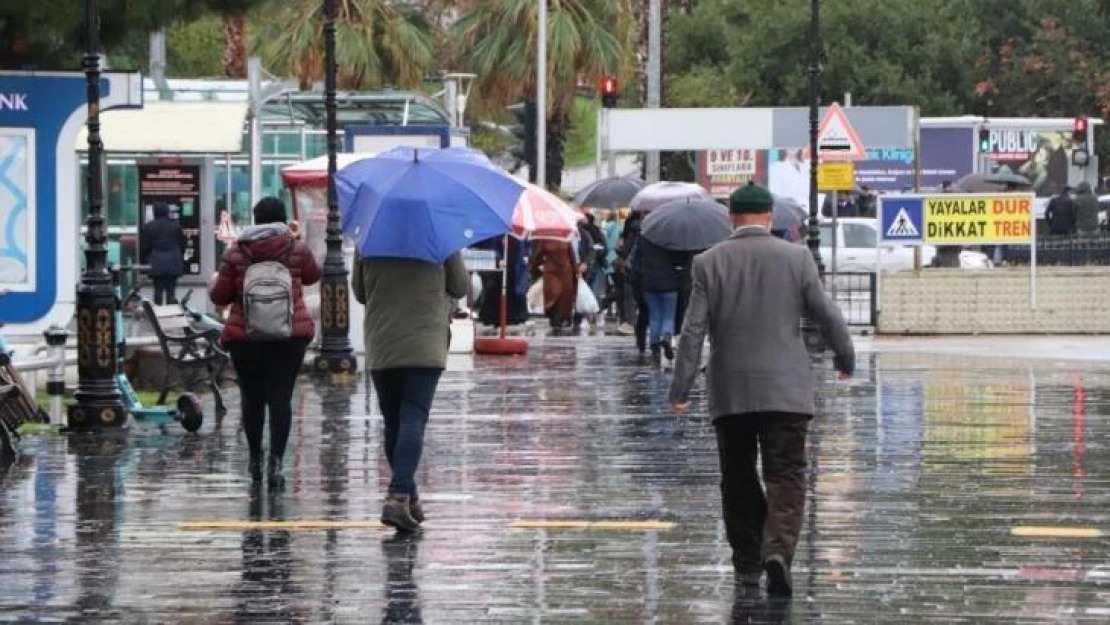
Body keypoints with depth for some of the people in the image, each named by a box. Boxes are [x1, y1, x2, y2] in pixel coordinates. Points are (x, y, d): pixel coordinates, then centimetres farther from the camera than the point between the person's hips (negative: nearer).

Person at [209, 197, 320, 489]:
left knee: (252, 397, 13)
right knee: (280, 396, -3)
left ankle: (255, 460, 20)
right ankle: (276, 460, -15)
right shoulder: (297, 249, 0)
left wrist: (214, 284, 25)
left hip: (245, 335, 1)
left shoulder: (235, 253, -2)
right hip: (290, 333, 0)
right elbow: (313, 275, 19)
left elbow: (220, 296, 3)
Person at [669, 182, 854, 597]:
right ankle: (778, 550, -24)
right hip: (785, 391, -1)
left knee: (739, 481, 13)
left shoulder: (709, 263, -1)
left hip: (729, 393, 1)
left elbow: (693, 331, -4)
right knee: (786, 477, -2)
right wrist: (846, 358, 19)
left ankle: (747, 565, 17)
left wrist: (680, 391, -2)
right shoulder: (796, 259, -2)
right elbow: (827, 316, 1)